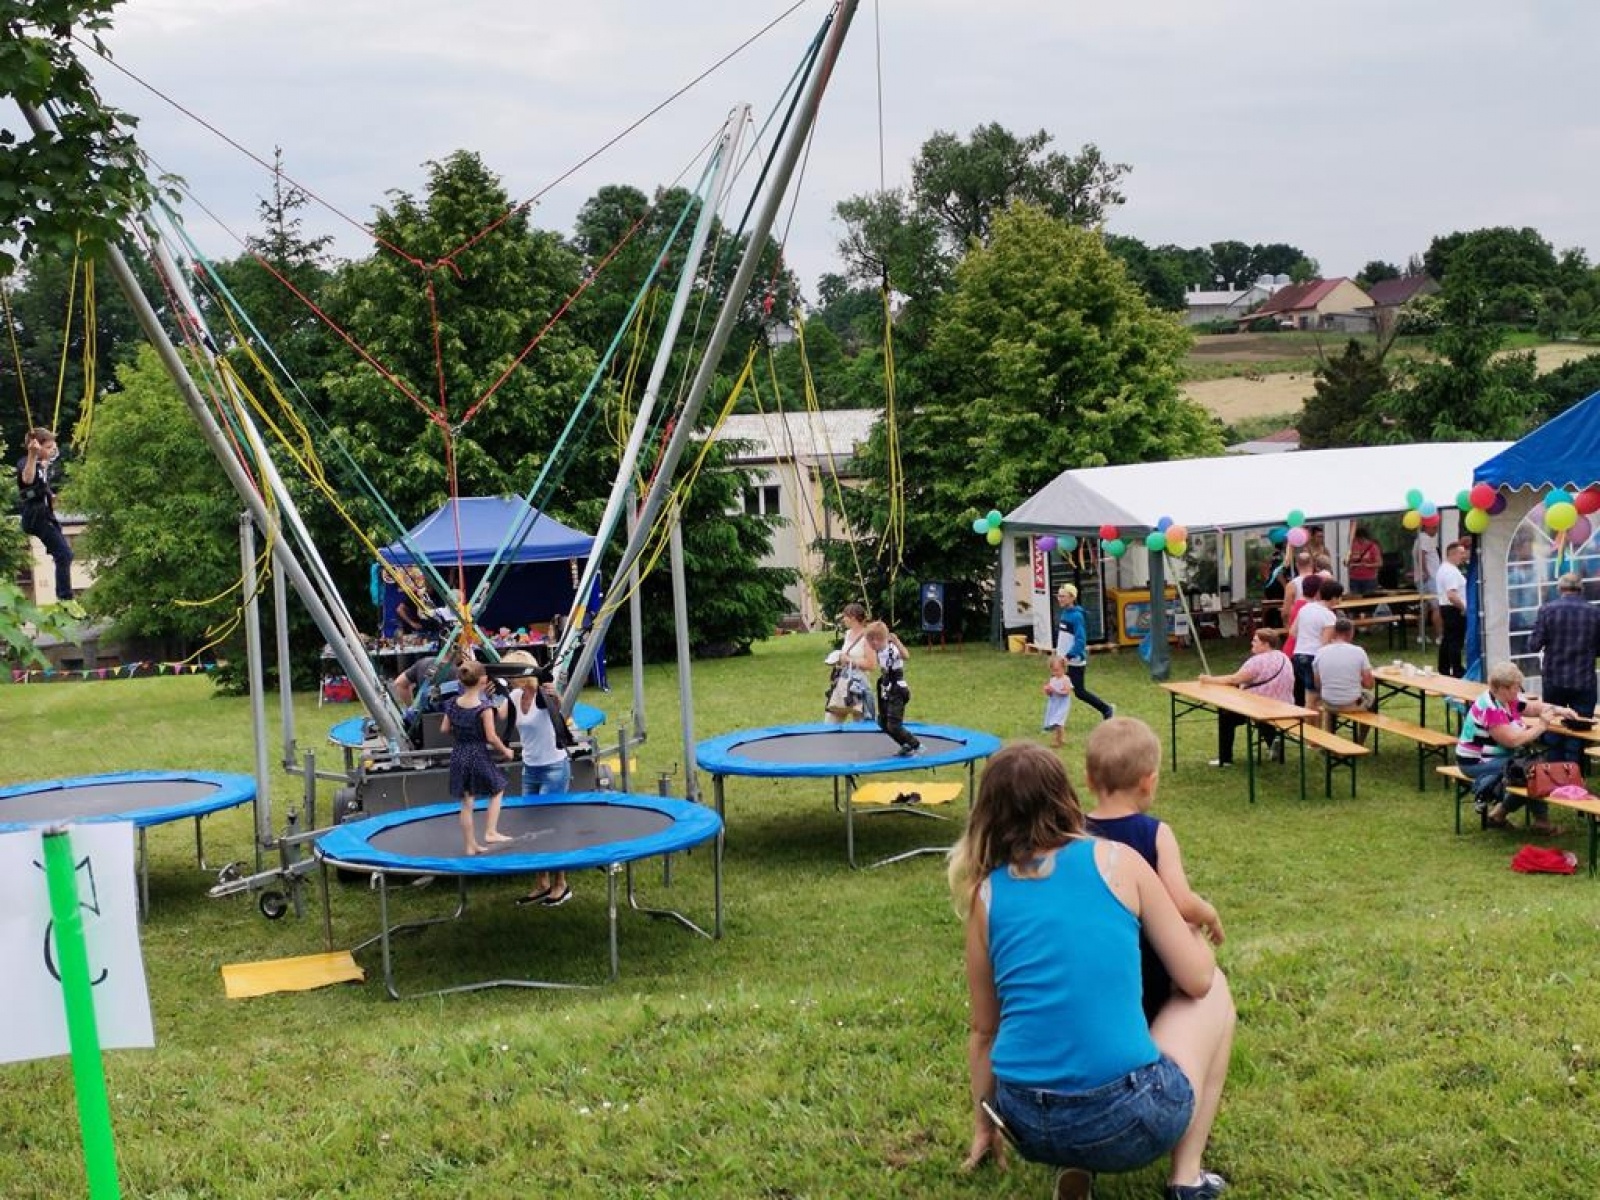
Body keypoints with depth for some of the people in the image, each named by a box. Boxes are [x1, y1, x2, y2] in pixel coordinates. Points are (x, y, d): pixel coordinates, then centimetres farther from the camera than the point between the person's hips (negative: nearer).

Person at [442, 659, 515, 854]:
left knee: (467, 802, 13)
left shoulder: (453, 704, -2)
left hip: (459, 755, 5)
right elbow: (491, 737, -18)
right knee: (497, 791, 19)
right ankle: (490, 832, 10)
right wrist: (505, 751, -3)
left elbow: (444, 730, 5)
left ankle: (470, 845, 19)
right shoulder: (484, 707, -18)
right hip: (479, 755, -5)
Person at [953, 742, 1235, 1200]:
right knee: (1214, 991, 24)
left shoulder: (987, 893, 8)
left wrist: (983, 1125, 33)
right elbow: (1196, 978, 6)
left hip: (1028, 1127, 4)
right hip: (1126, 1123, -4)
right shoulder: (1116, 860, 1)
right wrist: (1191, 931, 29)